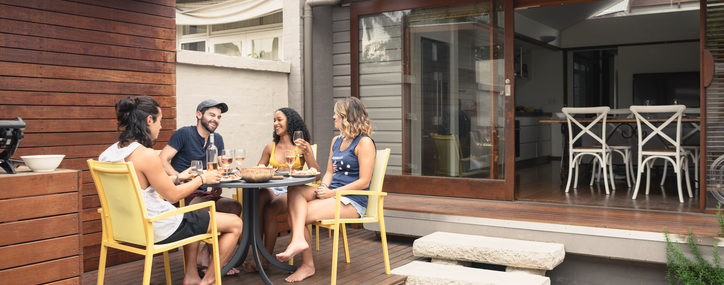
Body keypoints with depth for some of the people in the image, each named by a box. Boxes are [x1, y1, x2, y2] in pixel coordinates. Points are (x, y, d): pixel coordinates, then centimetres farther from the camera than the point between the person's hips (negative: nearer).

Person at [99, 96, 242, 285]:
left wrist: (178, 177, 20)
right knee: (235, 224, 3)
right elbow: (172, 195, -15)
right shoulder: (146, 155, -25)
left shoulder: (111, 152, 3)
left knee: (193, 217, 36)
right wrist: (201, 179, -1)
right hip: (160, 230, -10)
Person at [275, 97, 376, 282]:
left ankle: (308, 265, -6)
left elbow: (363, 182, -14)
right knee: (294, 191, -19)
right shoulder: (336, 141, 19)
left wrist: (332, 192, -16)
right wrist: (323, 188, -2)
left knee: (296, 216, -19)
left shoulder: (364, 143, -8)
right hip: (333, 194, 8)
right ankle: (299, 239, -34)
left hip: (352, 202, -8)